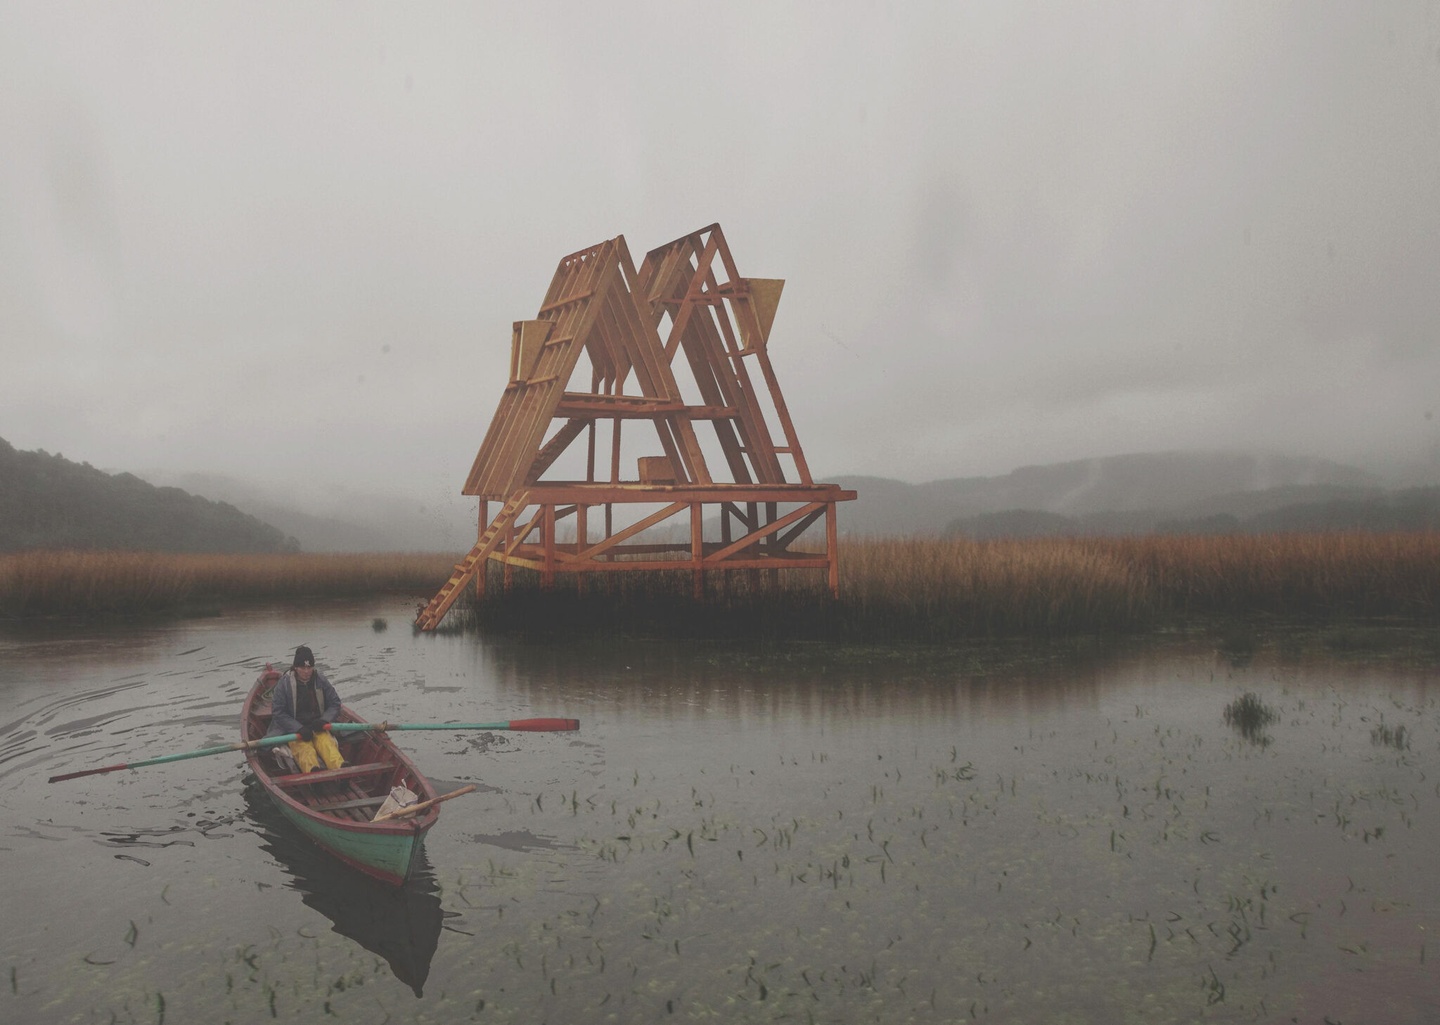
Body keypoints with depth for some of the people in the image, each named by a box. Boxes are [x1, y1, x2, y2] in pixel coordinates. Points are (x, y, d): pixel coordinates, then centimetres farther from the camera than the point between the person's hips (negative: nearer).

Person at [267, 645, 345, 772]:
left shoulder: (321, 680, 5)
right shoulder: (285, 683, -3)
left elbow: (335, 703, 10)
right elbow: (278, 713, -6)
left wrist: (324, 720, -11)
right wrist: (299, 729, -18)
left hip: (318, 727, 2)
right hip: (293, 730, -2)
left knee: (326, 743, -33)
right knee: (304, 748, -36)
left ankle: (340, 768, -63)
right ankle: (313, 772, -68)